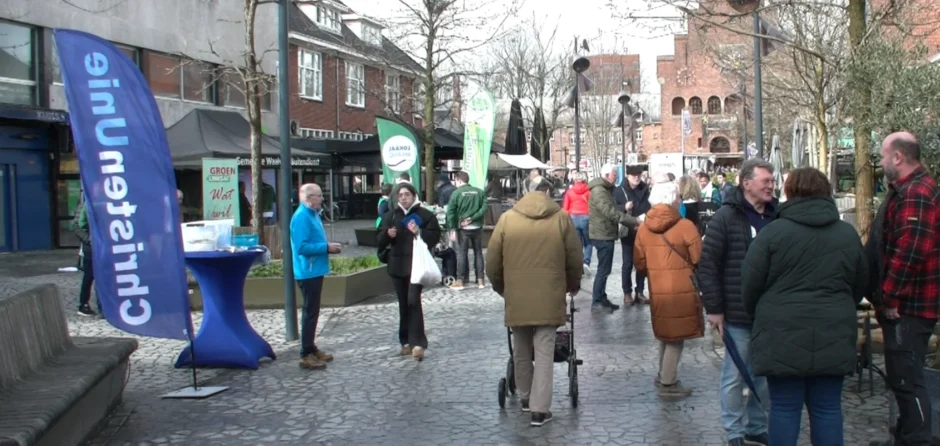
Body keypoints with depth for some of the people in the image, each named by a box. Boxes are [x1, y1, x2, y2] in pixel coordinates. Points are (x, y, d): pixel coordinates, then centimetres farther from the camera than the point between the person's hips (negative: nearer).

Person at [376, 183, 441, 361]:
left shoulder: (425, 215, -1)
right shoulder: (391, 215, 10)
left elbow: (435, 236, -6)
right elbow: (380, 240, 9)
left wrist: (419, 232, -21)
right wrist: (387, 234, -12)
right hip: (397, 265, 5)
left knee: (413, 301, -15)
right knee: (403, 304, 10)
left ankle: (418, 342, -14)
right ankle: (407, 341, 18)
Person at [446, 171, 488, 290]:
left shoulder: (456, 193, -6)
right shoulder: (479, 192, 4)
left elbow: (450, 212, -10)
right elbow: (484, 208, -6)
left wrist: (453, 229, -9)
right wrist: (472, 218, -9)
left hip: (463, 228, -3)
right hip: (477, 227, 3)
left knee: (462, 253, 4)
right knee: (478, 253, 10)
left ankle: (460, 280, 3)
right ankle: (480, 280, 11)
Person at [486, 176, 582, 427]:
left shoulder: (507, 219, 3)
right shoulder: (561, 218, 0)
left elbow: (492, 260, 5)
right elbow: (574, 258, 5)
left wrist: (499, 287, 21)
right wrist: (573, 284, 22)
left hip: (516, 297, 2)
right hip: (549, 297, -1)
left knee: (521, 352, 17)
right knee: (544, 353, 0)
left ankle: (526, 398, 31)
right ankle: (540, 409, -2)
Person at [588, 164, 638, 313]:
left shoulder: (605, 189, 16)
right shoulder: (599, 191, -19)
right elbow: (611, 213, -27)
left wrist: (624, 208, -1)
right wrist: (634, 221, -27)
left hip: (605, 234, 10)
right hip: (603, 235, -10)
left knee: (604, 269, 15)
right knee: (603, 269, -6)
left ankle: (602, 299, 22)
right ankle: (596, 302, -1)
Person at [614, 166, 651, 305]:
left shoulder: (645, 189, 4)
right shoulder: (619, 190, -4)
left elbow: (650, 206, 8)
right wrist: (624, 207, -23)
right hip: (628, 231, -3)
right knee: (628, 263, 2)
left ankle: (639, 292, 18)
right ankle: (627, 293, 9)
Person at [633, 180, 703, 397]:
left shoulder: (643, 228, 1)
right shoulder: (685, 226, -13)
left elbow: (640, 264, 3)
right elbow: (699, 260, -11)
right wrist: (685, 269, 9)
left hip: (657, 290, 5)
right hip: (682, 290, -5)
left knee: (666, 333, 22)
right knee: (676, 336, 4)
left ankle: (663, 376, 31)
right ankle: (668, 383, 9)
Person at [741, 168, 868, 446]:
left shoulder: (773, 231, -5)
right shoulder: (848, 233, 7)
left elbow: (751, 284, -3)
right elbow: (860, 286, 16)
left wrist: (758, 316, 15)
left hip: (783, 335, -3)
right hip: (833, 336, 3)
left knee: (785, 408, 4)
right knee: (827, 408, 10)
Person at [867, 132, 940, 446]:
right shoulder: (907, 190, 17)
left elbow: (910, 252, -27)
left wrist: (890, 297, -21)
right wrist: (886, 297, 20)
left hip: (907, 307, -11)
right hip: (903, 304, 11)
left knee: (906, 379, -7)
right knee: (903, 377, 19)